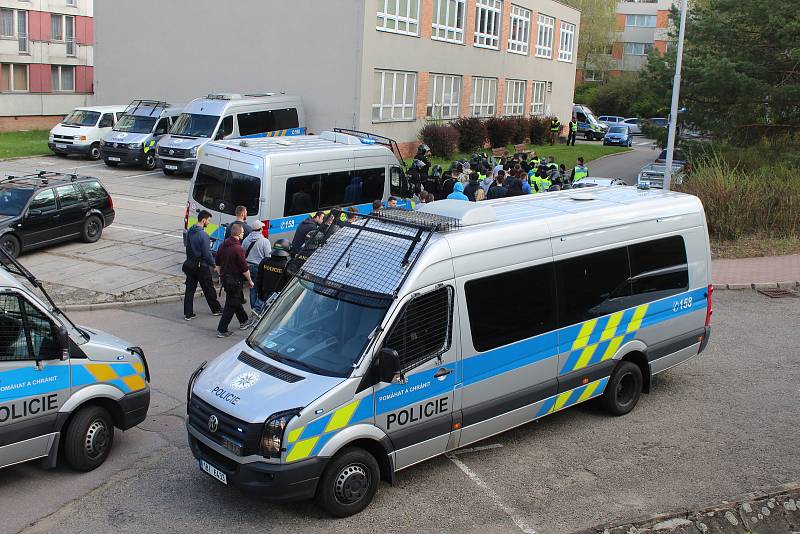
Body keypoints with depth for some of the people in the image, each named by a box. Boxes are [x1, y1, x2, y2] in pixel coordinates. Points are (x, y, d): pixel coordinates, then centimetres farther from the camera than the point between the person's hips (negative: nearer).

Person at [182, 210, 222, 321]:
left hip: (190, 265, 7)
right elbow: (207, 253, -19)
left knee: (189, 289, 9)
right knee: (208, 289, 9)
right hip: (201, 266, -7)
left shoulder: (189, 232, 4)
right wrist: (214, 265, -7)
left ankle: (188, 313, 10)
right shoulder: (203, 235, -21)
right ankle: (216, 309, 25)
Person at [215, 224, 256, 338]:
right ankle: (221, 330, 2)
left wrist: (221, 274, 26)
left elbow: (218, 263, 14)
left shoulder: (223, 245, 3)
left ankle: (244, 321, 39)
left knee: (237, 300, 24)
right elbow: (244, 269, -19)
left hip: (225, 278, 9)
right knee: (231, 305, 0)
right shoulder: (238, 249, -23)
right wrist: (250, 281, -6)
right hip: (235, 280, -9)